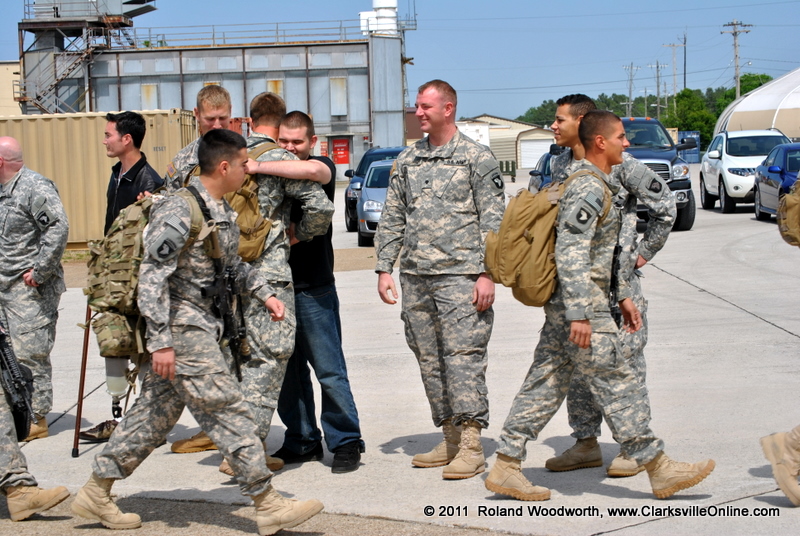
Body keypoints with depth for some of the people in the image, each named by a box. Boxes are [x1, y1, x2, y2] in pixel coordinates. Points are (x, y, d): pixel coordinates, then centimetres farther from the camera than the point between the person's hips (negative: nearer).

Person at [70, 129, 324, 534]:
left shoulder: (222, 211, 13)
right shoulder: (179, 211, -18)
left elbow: (232, 263, 27)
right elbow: (152, 276, -20)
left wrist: (264, 293, 13)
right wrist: (160, 342, -23)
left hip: (201, 324, 10)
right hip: (182, 326, -10)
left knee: (156, 412, 13)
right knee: (228, 411, -7)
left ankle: (96, 493, 22)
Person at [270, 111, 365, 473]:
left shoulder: (322, 166, -1)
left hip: (313, 288, -5)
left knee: (329, 369, -3)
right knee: (288, 372, 9)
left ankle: (346, 443, 6)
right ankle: (301, 442, 19)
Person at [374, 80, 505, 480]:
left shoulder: (476, 158, 0)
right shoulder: (407, 161, 15)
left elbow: (493, 220, -4)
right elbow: (392, 218, 16)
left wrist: (487, 274, -12)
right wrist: (384, 269, 7)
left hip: (460, 276, -6)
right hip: (415, 278, 6)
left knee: (463, 357, -9)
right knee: (429, 360, 8)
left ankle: (471, 444, -5)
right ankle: (450, 439, 16)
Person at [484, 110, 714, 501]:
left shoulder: (597, 185, 18)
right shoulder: (589, 188, -15)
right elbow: (570, 253, -22)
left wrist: (621, 297, 25)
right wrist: (579, 315, -25)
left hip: (565, 307, 10)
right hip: (581, 307, -10)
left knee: (545, 383, 9)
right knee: (617, 386, -3)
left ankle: (506, 466, 10)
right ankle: (659, 470, 4)